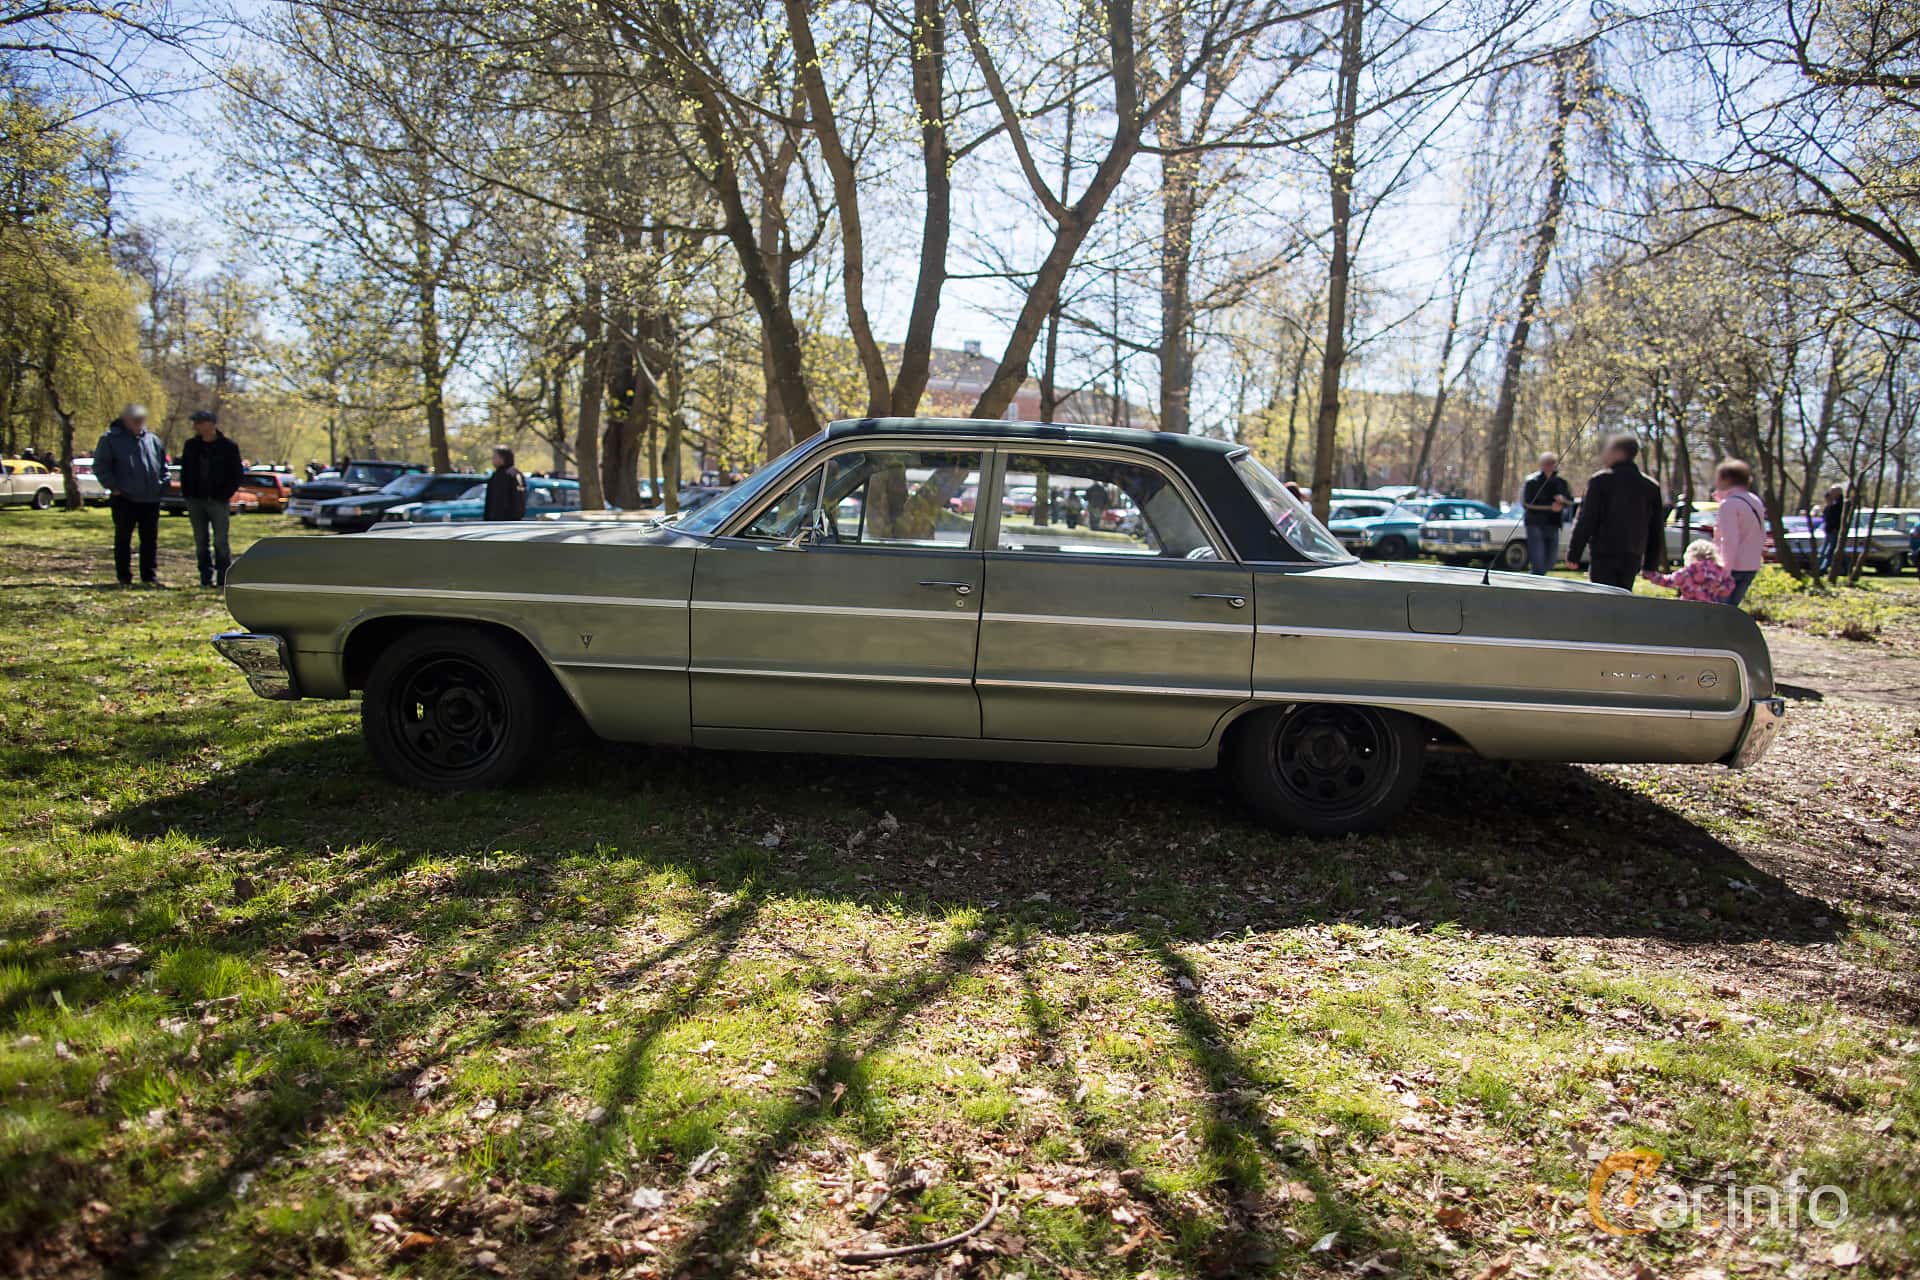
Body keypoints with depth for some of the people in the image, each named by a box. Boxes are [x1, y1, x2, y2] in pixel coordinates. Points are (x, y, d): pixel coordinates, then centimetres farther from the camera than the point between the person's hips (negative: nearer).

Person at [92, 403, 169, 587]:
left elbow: (163, 464, 21)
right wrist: (113, 486, -11)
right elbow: (100, 466, -3)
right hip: (124, 499, -4)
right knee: (123, 539, 2)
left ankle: (149, 576, 16)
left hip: (151, 499, 4)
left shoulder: (152, 440, 11)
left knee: (150, 539, 8)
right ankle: (124, 577, 8)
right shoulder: (111, 439, -3)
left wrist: (162, 484, 8)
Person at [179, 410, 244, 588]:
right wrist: (186, 493, 4)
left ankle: (224, 579, 2)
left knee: (220, 541, -4)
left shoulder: (228, 447, -5)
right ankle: (206, 578, 12)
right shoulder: (191, 445, 8)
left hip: (218, 501, -4)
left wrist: (224, 495, -10)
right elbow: (184, 471, 15)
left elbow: (237, 474, -3)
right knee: (201, 541, 6)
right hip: (195, 500, 4)